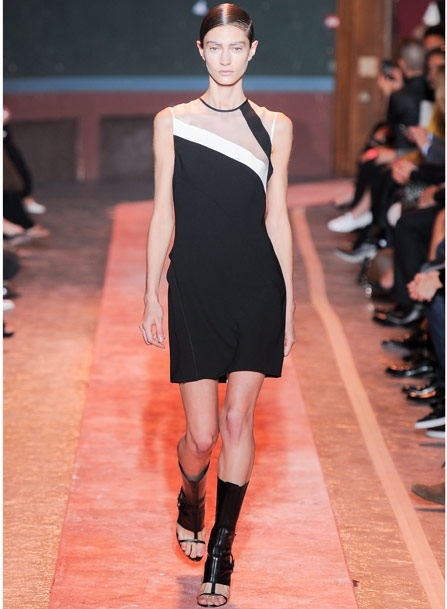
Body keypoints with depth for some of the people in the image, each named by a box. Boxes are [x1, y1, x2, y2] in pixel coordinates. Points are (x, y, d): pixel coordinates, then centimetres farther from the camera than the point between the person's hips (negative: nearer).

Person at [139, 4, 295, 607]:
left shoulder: (274, 126, 5)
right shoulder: (172, 122, 2)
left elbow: (277, 217, 8)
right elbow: (164, 214, 4)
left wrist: (289, 302, 7)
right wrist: (152, 298, 2)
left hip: (257, 288, 1)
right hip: (195, 290, -1)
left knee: (238, 421, -1)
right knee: (202, 435, -2)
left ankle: (220, 553, 12)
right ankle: (191, 505, 33)